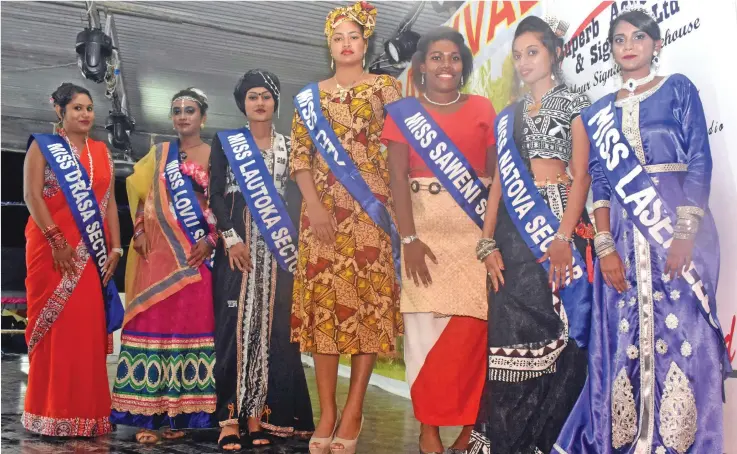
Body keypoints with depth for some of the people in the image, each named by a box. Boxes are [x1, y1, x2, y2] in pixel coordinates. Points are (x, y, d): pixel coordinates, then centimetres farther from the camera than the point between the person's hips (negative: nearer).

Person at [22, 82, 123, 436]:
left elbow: (110, 201, 10)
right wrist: (56, 241, -17)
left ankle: (87, 409, 13)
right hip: (53, 250, -3)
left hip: (92, 253, 4)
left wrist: (115, 248, 1)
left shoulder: (101, 151, 14)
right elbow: (32, 196, -8)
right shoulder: (42, 146, 3)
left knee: (90, 328, 4)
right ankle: (52, 412, 9)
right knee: (56, 327, -1)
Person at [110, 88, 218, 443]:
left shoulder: (215, 156, 6)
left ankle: (179, 412, 7)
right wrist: (139, 231, 1)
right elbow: (139, 193, 15)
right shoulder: (159, 154, 15)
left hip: (194, 253, -2)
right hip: (157, 250, 2)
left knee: (190, 324, -1)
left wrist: (210, 241, -10)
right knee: (153, 324, -1)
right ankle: (148, 414, 3)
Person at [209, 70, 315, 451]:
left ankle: (259, 414, 5)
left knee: (271, 325, -1)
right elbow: (216, 195, 2)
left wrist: (289, 240, -6)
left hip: (277, 244, 2)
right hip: (237, 241, -2)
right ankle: (230, 417, -2)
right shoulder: (225, 141, 9)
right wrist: (231, 238, -11)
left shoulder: (289, 146, 14)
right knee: (234, 323, -5)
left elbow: (295, 197, 8)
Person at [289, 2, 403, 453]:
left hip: (371, 206, -2)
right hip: (323, 208, 2)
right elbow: (300, 156, 7)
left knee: (368, 297, -5)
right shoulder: (311, 95, 15)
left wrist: (394, 203, -10)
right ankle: (327, 411, 7)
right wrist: (315, 206, -7)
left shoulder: (385, 86, 9)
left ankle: (354, 410, 3)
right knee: (323, 300, -1)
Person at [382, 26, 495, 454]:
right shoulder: (403, 112, 7)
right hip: (425, 229, -1)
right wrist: (409, 239, -12)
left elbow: (495, 172, 9)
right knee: (426, 326, -1)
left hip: (474, 229, 1)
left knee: (471, 329, -5)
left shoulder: (482, 108, 10)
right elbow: (398, 177, -1)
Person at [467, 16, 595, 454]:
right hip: (514, 227, 4)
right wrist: (488, 241, 1)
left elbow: (581, 174, -4)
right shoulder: (509, 116, 19)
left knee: (557, 328, -4)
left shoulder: (574, 103, 6)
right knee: (510, 330, 0)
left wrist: (564, 236, -17)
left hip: (559, 218, -4)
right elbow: (499, 180, 13)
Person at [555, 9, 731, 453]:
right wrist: (605, 246, -5)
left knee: (680, 333, -2)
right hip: (623, 234, 3)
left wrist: (685, 233, -13)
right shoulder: (599, 112, 14)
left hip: (678, 224, -2)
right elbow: (600, 184, 8)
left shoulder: (678, 89, 7)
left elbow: (699, 163, -2)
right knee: (623, 338, 3)